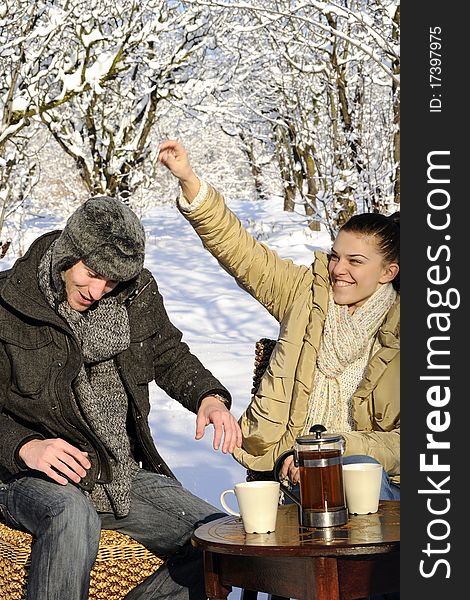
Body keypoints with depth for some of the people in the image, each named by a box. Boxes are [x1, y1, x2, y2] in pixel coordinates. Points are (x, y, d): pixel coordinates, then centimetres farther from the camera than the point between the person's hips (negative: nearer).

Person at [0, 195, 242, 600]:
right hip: (33, 476, -5)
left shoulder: (138, 295, 2)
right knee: (74, 517, -40)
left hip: (123, 475, 5)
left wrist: (210, 397, -3)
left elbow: (169, 356, 18)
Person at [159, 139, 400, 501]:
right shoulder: (309, 292, 7)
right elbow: (241, 251, 3)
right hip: (284, 466, 2)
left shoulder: (397, 333, -2)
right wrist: (189, 180, -7)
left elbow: (398, 442, -4)